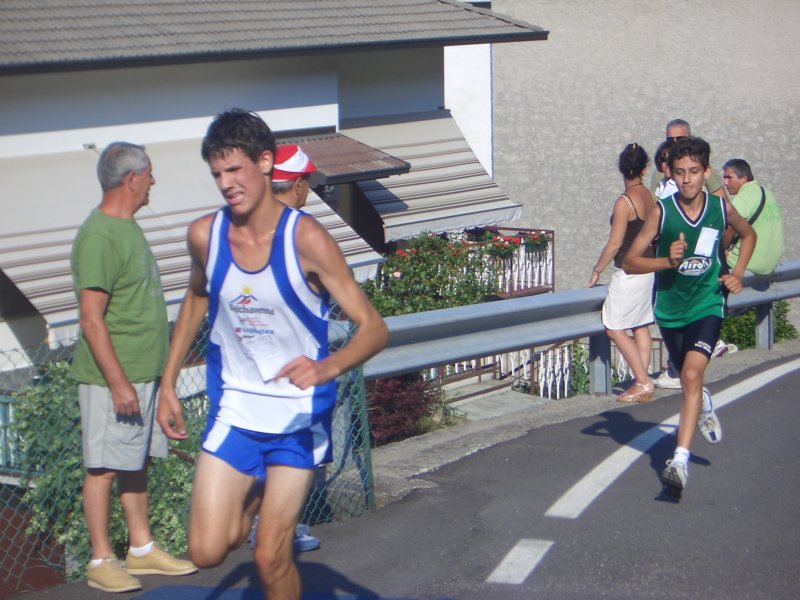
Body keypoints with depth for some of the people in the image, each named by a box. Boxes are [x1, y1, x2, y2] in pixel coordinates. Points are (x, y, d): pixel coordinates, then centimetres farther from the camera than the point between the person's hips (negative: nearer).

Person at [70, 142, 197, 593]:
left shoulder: (128, 227, 13)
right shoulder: (99, 237, -18)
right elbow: (92, 319, -21)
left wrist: (157, 370, 21)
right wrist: (118, 382, -22)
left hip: (144, 372, 9)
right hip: (113, 377, -9)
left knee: (137, 462, 15)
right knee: (104, 467, 0)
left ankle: (142, 549, 25)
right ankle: (102, 561, 8)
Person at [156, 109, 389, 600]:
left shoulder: (306, 239, -17)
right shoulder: (205, 235, -5)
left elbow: (374, 327, -18)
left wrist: (328, 367, -38)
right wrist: (168, 383, 18)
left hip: (300, 417, -3)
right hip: (234, 411, 3)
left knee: (271, 559, -3)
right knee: (207, 551, -5)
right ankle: (253, 499, 27)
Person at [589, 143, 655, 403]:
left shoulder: (624, 202, -18)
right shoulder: (649, 196, 4)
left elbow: (614, 244, -17)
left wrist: (596, 270, -5)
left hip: (628, 273, -8)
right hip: (648, 269, 8)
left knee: (615, 328, -2)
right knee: (641, 327, 12)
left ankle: (642, 382, -5)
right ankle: (643, 384, 13)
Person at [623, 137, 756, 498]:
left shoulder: (721, 208, -8)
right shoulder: (661, 212, -14)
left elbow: (748, 235, 16)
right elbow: (629, 262, -13)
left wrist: (737, 273, 3)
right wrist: (667, 261, -29)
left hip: (708, 305, -1)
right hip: (670, 308, 1)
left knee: (692, 374, -21)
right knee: (687, 378, 18)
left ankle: (680, 460, -24)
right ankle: (703, 405, 57)